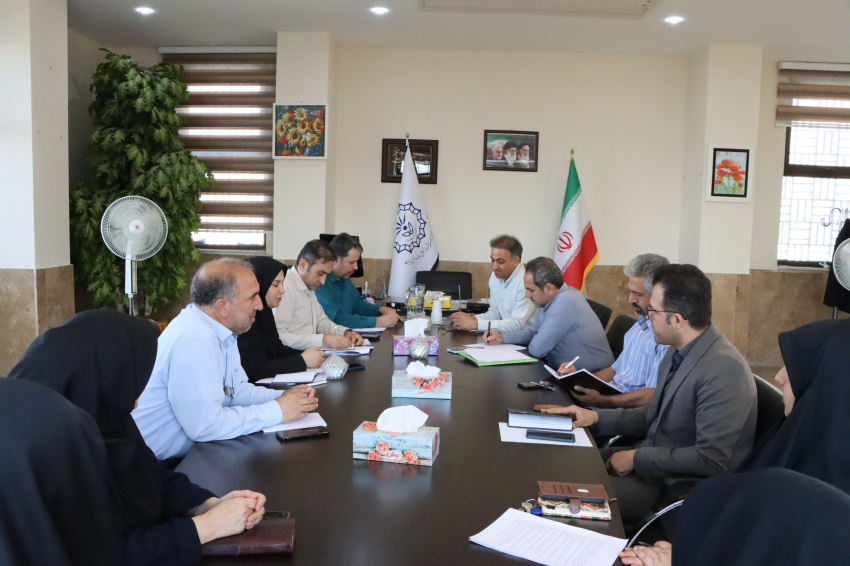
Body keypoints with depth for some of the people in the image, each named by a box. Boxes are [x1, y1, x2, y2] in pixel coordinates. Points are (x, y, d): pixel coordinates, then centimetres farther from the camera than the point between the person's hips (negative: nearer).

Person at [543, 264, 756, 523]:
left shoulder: (724, 370, -25)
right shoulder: (678, 351, 2)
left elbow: (710, 460, -26)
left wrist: (637, 458, -18)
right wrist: (595, 417, 2)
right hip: (649, 458, 8)